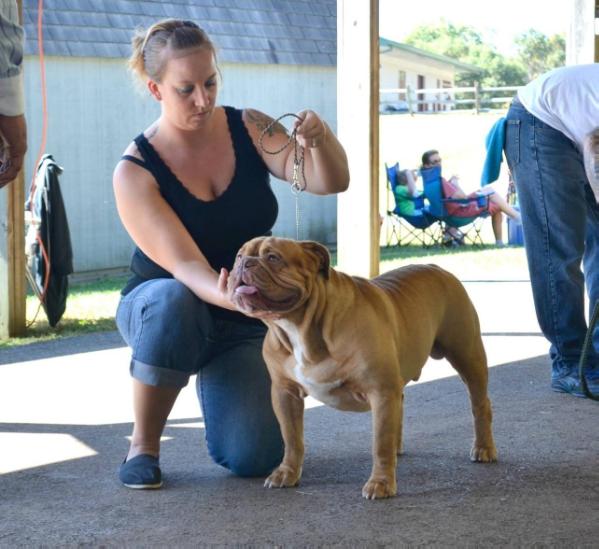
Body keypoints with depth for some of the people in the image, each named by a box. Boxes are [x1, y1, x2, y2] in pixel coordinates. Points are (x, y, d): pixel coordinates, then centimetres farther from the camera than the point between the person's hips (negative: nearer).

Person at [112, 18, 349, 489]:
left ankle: (215, 383, 19)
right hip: (160, 307, -2)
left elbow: (332, 182, -18)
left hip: (246, 320, 2)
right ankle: (143, 446, -18)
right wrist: (226, 295, -50)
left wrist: (319, 140, -41)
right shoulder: (136, 171, -18)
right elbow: (184, 264, -28)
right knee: (175, 302, -40)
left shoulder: (248, 129, -9)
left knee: (253, 457, -18)